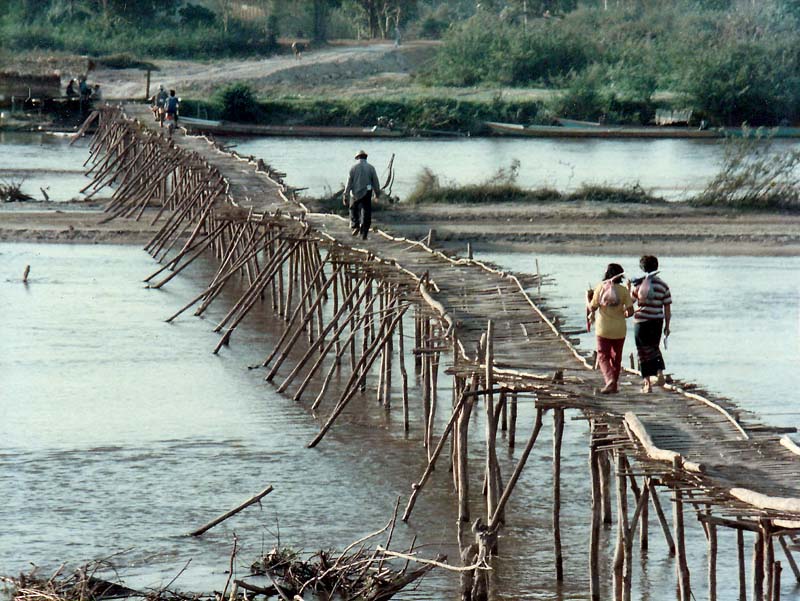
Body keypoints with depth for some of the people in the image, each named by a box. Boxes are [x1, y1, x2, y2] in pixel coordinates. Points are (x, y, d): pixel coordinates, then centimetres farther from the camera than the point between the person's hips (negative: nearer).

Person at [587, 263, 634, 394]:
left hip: (603, 329, -2)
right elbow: (630, 311, -7)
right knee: (616, 357, 17)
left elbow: (592, 308, -2)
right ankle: (614, 385, 24)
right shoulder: (623, 290, -5)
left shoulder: (600, 288, -7)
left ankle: (610, 380, -19)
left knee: (603, 356, 4)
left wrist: (588, 297, 16)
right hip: (619, 330, 2)